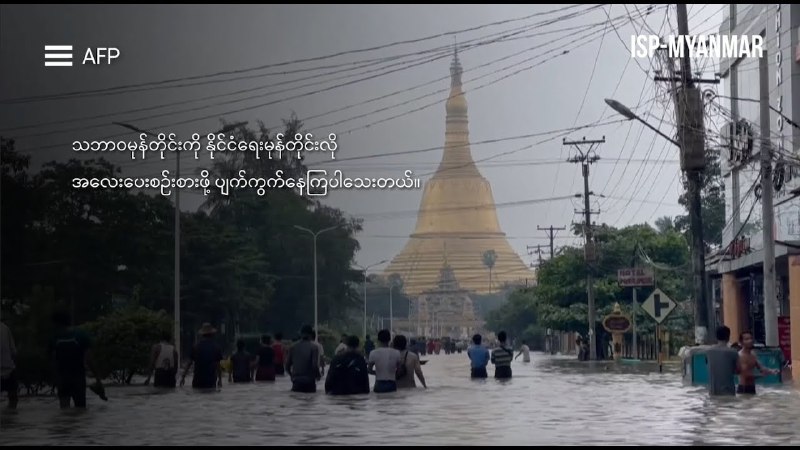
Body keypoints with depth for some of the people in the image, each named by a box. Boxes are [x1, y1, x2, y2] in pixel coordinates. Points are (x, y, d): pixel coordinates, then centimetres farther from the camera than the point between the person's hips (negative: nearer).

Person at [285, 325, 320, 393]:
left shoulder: (293, 347, 5)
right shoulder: (314, 347, -6)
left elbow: (287, 365, 6)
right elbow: (315, 365, -14)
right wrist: (318, 376, 6)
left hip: (296, 382, 3)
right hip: (309, 382, -3)